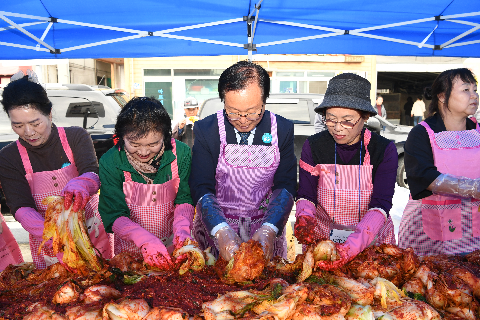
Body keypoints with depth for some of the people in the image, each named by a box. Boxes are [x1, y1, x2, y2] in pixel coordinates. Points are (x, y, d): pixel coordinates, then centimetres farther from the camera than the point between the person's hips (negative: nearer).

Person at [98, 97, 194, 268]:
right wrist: (145, 240, -29)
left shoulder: (181, 153, -8)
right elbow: (114, 215, -12)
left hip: (173, 244, 0)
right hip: (131, 246, 1)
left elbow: (184, 198, -2)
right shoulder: (110, 162, -11)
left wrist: (182, 227, -22)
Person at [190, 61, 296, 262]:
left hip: (267, 228, 1)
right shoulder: (206, 130, -6)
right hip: (215, 228, -1)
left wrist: (268, 230, -20)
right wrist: (221, 231, -25)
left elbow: (285, 186, -4)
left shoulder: (283, 129, -3)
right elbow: (201, 188, -9)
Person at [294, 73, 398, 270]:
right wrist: (304, 216, -29)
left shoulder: (384, 150, -9)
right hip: (321, 238, 0)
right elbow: (306, 195, -5)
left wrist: (354, 245, -33)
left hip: (372, 238, 0)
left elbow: (381, 204, -17)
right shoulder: (313, 146, -5)